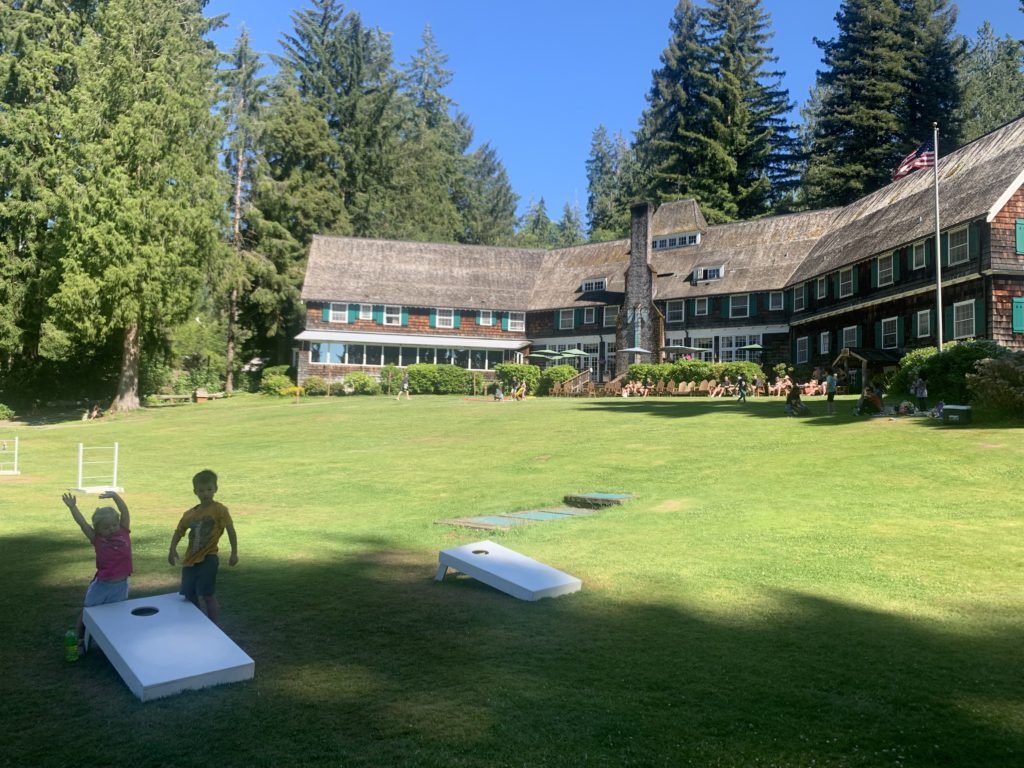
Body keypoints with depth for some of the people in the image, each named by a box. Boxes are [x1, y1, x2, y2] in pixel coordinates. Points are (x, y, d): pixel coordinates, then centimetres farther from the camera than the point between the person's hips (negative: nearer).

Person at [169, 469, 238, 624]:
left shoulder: (219, 509, -8)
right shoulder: (190, 514, 7)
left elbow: (231, 531, -11)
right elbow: (178, 532, 16)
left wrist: (234, 553, -15)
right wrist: (172, 549, -1)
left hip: (208, 559, -6)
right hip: (190, 560, 6)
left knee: (207, 596, -6)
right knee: (189, 596, 11)